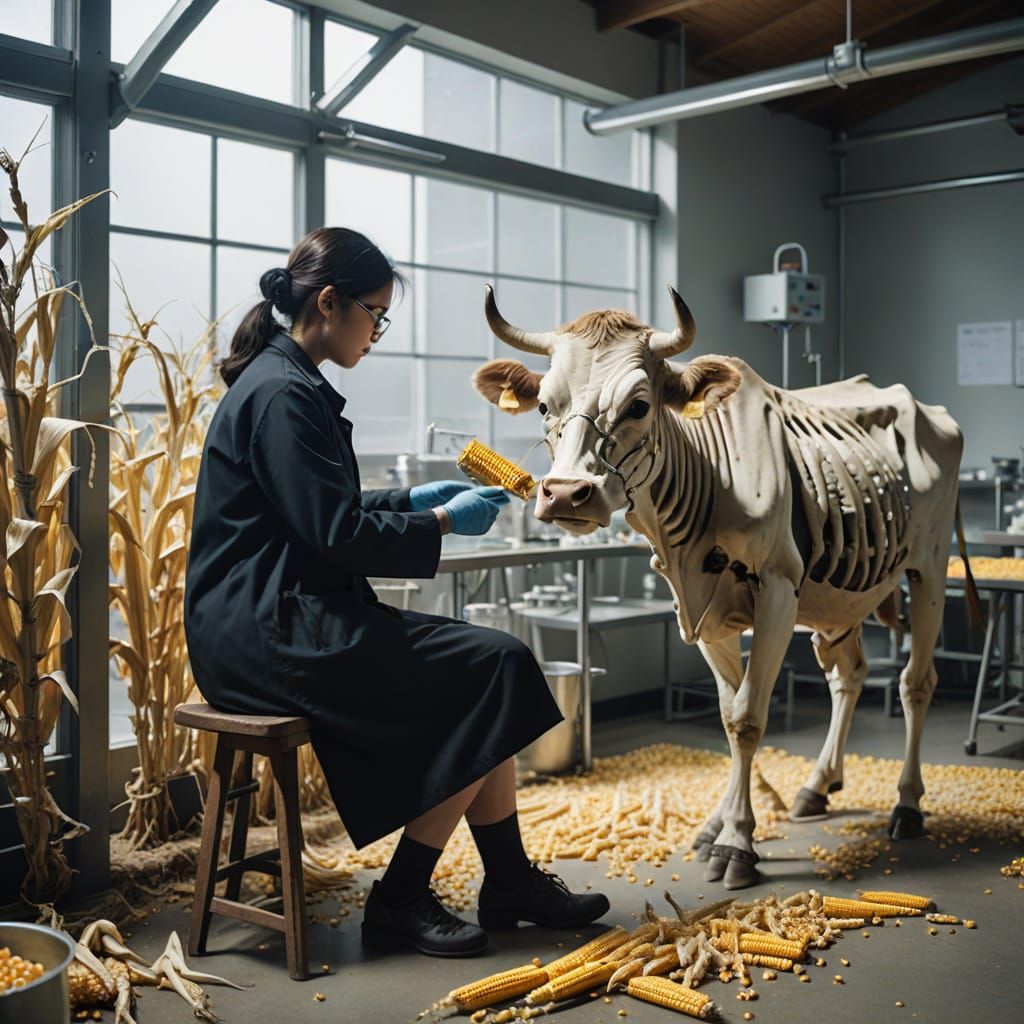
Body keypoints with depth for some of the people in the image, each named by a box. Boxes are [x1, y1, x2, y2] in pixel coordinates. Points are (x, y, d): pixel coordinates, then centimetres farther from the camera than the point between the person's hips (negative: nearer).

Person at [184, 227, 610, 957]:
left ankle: (510, 881, 9)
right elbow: (333, 534, -18)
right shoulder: (284, 394, -16)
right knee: (495, 666, -12)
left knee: (487, 673, 2)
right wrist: (442, 522, -7)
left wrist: (416, 499, 12)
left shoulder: (288, 383, 16)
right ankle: (400, 901, -2)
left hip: (290, 616, 10)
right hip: (267, 631, -10)